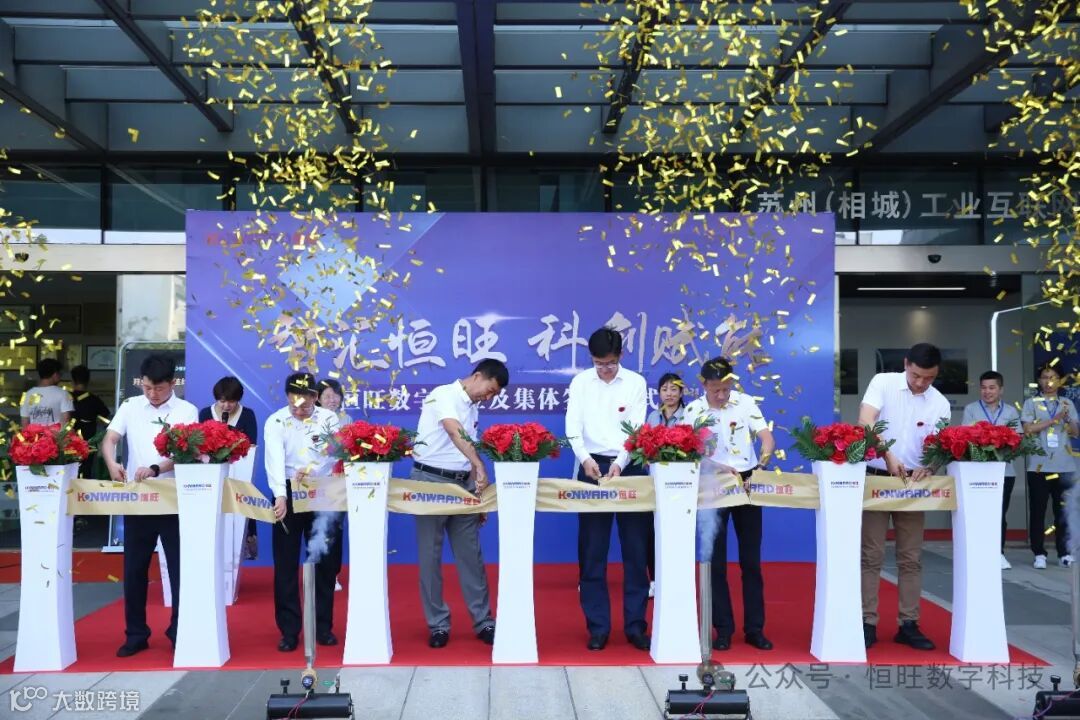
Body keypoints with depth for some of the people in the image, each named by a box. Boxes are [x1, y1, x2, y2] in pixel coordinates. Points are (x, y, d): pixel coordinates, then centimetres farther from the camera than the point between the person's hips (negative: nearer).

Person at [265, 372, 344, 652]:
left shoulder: (329, 419, 1)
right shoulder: (275, 422, -4)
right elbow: (275, 459, -19)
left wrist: (311, 470, -32)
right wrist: (281, 496, -34)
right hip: (288, 493, -1)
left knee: (325, 561, 7)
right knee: (285, 564, 1)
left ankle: (323, 626, 19)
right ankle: (289, 630, 10)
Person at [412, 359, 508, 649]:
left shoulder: (473, 408, 13)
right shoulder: (443, 395, -12)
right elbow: (454, 432, -29)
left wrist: (478, 490, 13)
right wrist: (480, 465, -37)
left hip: (463, 483, 7)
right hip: (431, 480, -7)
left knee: (470, 555, 7)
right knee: (430, 556, 2)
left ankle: (483, 621, 14)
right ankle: (438, 624, 12)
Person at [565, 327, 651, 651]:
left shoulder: (635, 382, 1)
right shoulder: (580, 382, 3)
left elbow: (636, 429, -5)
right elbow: (573, 427, -5)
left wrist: (620, 462, -20)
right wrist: (585, 458, -22)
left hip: (628, 467, 0)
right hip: (592, 467, 0)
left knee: (636, 550, 4)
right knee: (592, 552, 3)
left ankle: (635, 625, 14)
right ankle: (597, 626, 12)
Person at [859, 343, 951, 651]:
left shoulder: (940, 404, 2)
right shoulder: (882, 383, -7)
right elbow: (865, 422, -19)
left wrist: (927, 468, -21)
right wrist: (888, 456, -31)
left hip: (913, 483, 3)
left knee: (911, 558, 7)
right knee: (872, 556, -1)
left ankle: (908, 625, 17)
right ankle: (868, 623, 6)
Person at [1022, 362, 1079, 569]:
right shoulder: (1031, 403, 4)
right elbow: (1028, 429, -7)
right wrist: (1054, 419, -11)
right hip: (1039, 465, -2)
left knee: (1063, 510, 4)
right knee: (1038, 511, 0)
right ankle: (1039, 554, 5)